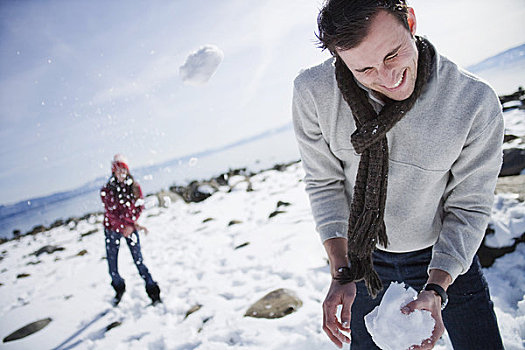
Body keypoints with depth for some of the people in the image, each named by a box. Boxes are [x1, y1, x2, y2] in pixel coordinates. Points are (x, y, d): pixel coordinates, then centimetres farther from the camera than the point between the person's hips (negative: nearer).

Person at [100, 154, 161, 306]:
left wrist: (131, 225, -15)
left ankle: (153, 291, 6)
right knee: (112, 268, 5)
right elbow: (110, 214, -12)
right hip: (112, 230, 0)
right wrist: (129, 225, -17)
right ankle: (119, 289, 35)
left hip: (130, 229, 0)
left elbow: (139, 207, -1)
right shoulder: (106, 190, -9)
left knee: (139, 261, -7)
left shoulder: (135, 187, -4)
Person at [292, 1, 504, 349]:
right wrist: (341, 273, -17)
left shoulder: (477, 104, -25)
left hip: (445, 256, 0)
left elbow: (469, 208, -14)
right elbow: (324, 183, -12)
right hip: (364, 257, 1)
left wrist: (436, 290, -24)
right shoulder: (312, 92, -23)